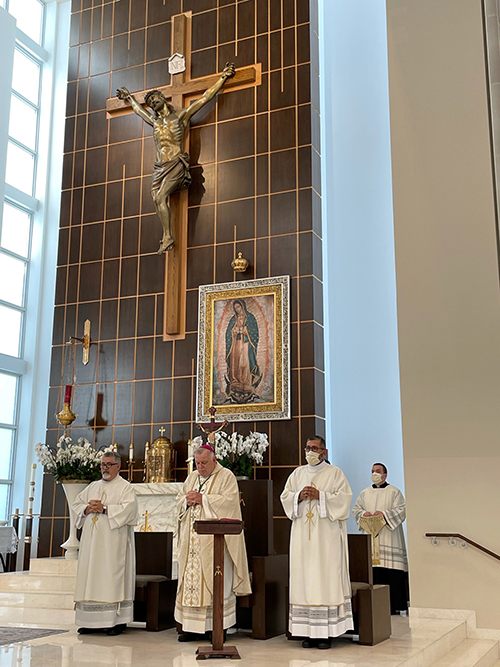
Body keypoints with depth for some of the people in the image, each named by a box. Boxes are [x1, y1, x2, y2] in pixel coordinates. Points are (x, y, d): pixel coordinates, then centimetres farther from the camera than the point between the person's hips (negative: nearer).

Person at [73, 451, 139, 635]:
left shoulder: (125, 487, 1)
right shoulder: (93, 487, 19)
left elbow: (128, 508, -14)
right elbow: (77, 504, 14)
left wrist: (104, 509, -16)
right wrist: (88, 509, -6)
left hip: (113, 542, -6)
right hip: (92, 542, 6)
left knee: (113, 577, -7)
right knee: (90, 576, 3)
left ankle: (118, 621, -3)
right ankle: (92, 621, 8)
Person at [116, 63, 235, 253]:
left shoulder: (180, 116, 5)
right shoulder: (155, 121, 21)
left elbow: (205, 97, 6)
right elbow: (139, 109, 43)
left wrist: (223, 77, 7)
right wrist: (129, 98, 58)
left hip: (176, 164, -6)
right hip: (160, 166, 6)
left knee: (160, 196, -20)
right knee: (157, 199, -9)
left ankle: (167, 236, -19)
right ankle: (167, 237, -9)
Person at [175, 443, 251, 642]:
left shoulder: (226, 476, -1)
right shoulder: (192, 478, 18)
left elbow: (229, 500, -13)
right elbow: (179, 500, 17)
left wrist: (202, 499, -15)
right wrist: (188, 500, -5)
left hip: (214, 540, -6)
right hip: (192, 539, 6)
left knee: (216, 581, -6)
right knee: (191, 577, 3)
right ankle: (192, 627, 9)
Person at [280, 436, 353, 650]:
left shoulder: (335, 473, 4)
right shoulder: (298, 473, 16)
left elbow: (344, 498, -5)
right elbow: (285, 496, 13)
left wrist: (320, 495, -14)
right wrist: (299, 496, -6)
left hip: (326, 536, -4)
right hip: (302, 535, 4)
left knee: (326, 579, -6)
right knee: (304, 578, 1)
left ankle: (326, 632, -2)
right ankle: (309, 631, 5)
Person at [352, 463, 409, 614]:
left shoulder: (394, 492, 4)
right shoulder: (364, 493, 17)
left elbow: (401, 510, -4)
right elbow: (356, 509, 16)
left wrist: (384, 514, -16)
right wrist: (363, 514, -5)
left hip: (388, 537, -3)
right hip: (370, 538, 3)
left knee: (392, 574, -7)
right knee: (373, 571, -3)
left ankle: (394, 606, 0)